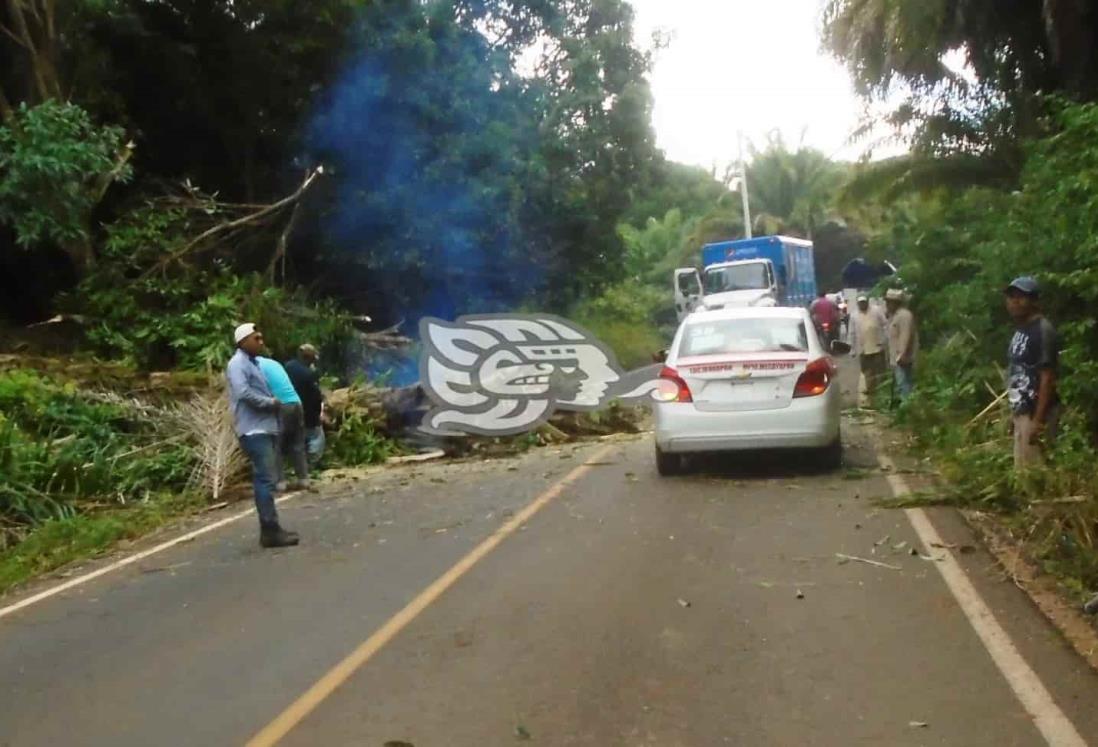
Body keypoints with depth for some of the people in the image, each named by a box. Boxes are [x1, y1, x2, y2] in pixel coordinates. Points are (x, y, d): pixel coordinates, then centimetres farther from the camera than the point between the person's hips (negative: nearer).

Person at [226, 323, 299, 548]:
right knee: (266, 479, -11)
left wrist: (274, 403, 5)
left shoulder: (253, 363, 21)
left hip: (266, 428, 10)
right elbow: (243, 392, -22)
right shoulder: (238, 363, -9)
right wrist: (272, 402, -12)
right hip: (254, 430, -10)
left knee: (267, 479, 11)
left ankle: (270, 529, 16)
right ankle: (270, 531, -10)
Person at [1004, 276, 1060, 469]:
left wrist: (1039, 420, -22)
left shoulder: (1043, 331, -15)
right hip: (1022, 411, 9)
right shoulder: (1020, 330, 13)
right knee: (1022, 469, 13)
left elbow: (1048, 377, -19)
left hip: (1035, 413, -9)